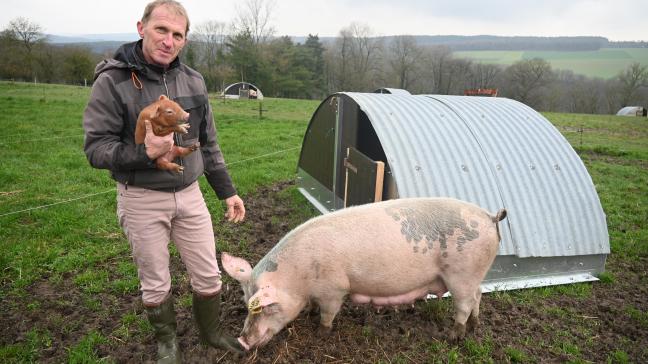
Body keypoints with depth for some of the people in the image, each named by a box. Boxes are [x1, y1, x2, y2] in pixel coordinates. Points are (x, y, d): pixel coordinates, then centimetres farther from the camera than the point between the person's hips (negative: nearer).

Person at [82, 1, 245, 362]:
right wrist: (145, 153, -29)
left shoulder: (193, 81, 0)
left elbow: (209, 145, 7)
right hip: (142, 200, -3)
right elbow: (95, 149, -12)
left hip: (190, 194, 4)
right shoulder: (112, 81, -13)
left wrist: (227, 190, 8)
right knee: (155, 283, 13)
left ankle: (213, 332, 39)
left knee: (208, 275, 13)